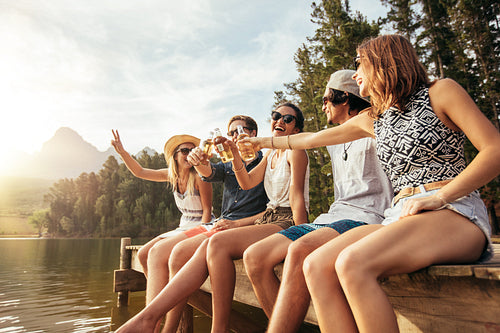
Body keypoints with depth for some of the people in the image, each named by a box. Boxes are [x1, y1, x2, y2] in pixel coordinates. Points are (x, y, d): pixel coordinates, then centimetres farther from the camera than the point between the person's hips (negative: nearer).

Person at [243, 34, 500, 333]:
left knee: (352, 264, -32)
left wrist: (438, 197, -15)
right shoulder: (373, 120, 21)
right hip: (400, 217, 5)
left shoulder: (440, 92, 5)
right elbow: (311, 139, 29)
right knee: (316, 266, -21)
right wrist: (264, 141, 37)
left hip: (456, 212, -5)